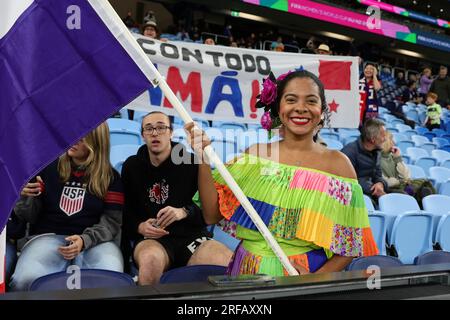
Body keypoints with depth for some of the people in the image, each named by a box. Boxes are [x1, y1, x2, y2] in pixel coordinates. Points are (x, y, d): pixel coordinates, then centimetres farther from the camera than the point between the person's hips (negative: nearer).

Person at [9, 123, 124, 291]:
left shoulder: (111, 177, 5)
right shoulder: (48, 168, 9)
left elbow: (112, 220, -1)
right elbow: (31, 217, 13)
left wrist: (85, 239, -20)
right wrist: (25, 198, -10)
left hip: (96, 240, -1)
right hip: (48, 236, 1)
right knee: (26, 280, -32)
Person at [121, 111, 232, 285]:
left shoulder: (192, 162, 4)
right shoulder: (132, 166, 10)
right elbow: (125, 211, 13)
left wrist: (184, 212, -16)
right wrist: (139, 227, -8)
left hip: (192, 235, 0)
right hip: (151, 239, 1)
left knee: (229, 263, -32)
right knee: (151, 260, -39)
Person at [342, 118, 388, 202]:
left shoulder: (376, 152, 11)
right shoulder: (350, 151, -15)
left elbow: (378, 176, 15)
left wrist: (380, 184, -11)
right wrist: (373, 190, -20)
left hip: (370, 191, 8)